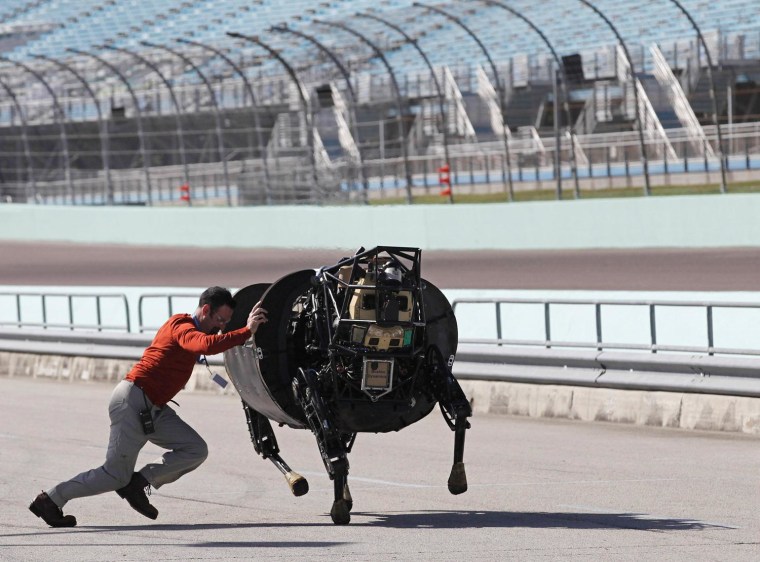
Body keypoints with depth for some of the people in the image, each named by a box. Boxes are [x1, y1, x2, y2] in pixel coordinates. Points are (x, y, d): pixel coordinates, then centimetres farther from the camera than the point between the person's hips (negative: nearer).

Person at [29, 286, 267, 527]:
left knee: (195, 449, -2)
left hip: (152, 409, 10)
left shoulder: (188, 328, 15)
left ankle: (138, 483, 2)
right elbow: (208, 345, -35)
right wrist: (247, 331, -32)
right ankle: (51, 500, 6)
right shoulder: (183, 328, -16)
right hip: (133, 401, -10)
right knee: (115, 475, -5)